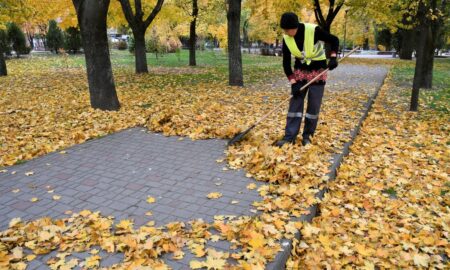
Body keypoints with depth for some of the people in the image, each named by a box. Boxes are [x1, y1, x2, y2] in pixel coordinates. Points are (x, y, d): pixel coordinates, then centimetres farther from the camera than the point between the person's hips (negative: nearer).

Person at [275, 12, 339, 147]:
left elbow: (334, 40, -10)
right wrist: (293, 83, -15)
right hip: (300, 71, 3)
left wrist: (333, 57, -26)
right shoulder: (286, 39, -12)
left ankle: (307, 136, 13)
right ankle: (289, 136, 1)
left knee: (314, 105, 0)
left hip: (317, 71, -3)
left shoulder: (313, 30, -23)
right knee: (295, 103, -2)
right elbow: (286, 63, -8)